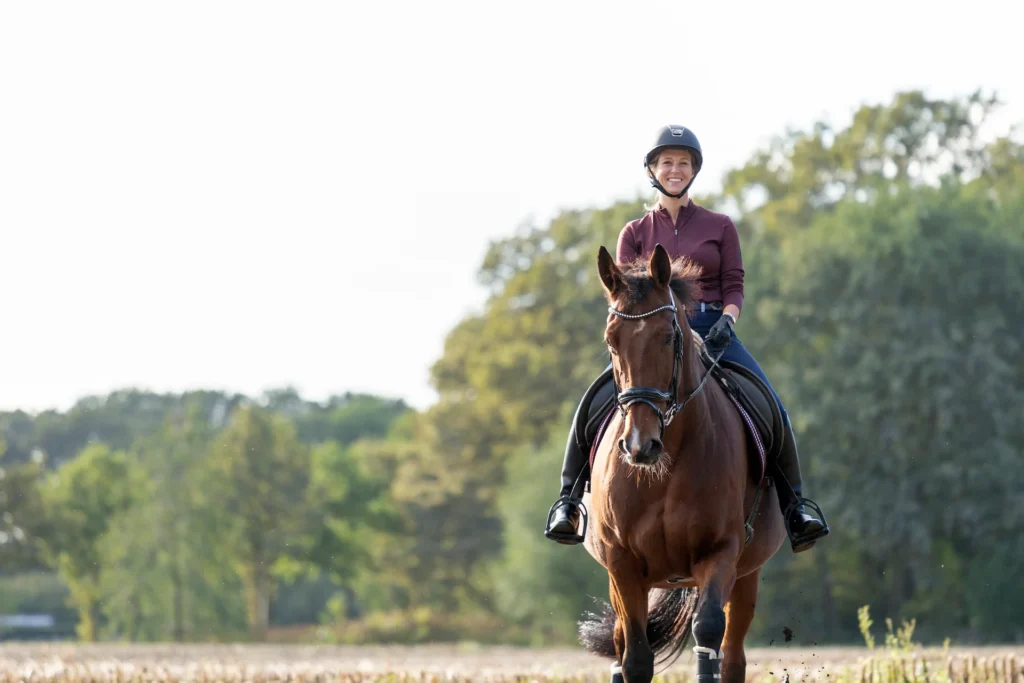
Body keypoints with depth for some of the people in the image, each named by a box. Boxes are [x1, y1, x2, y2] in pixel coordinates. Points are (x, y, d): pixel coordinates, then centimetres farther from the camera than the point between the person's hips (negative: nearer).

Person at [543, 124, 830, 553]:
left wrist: (725, 321, -15)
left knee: (772, 412, -21)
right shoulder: (635, 234, 12)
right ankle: (569, 499, -10)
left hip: (713, 330, 0)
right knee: (593, 404, -24)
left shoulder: (720, 227, 11)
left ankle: (794, 503, -5)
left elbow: (734, 288, 6)